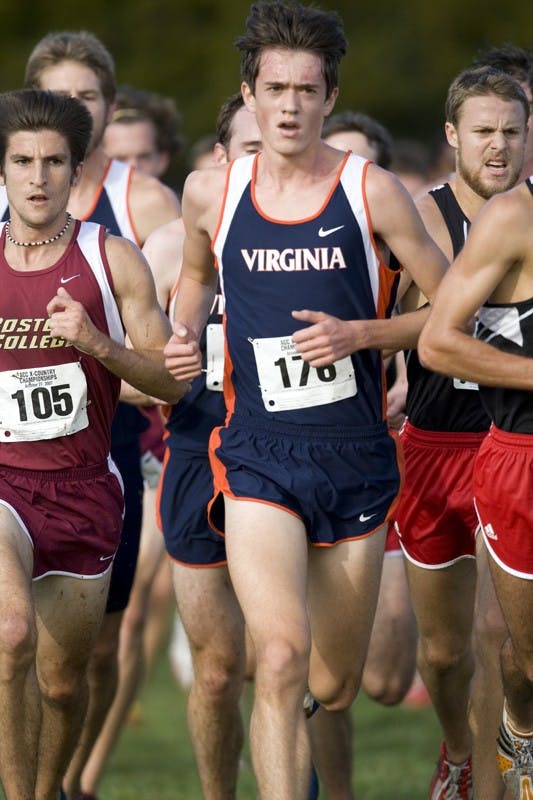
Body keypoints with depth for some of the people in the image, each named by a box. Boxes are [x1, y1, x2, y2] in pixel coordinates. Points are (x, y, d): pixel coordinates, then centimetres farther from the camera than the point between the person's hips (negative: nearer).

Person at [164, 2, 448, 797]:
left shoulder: (371, 191, -3)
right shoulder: (210, 193, 2)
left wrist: (360, 334, -12)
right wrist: (184, 332, 6)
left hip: (356, 461, 1)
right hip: (257, 456, -1)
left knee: (332, 688, 11)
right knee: (282, 657, -24)